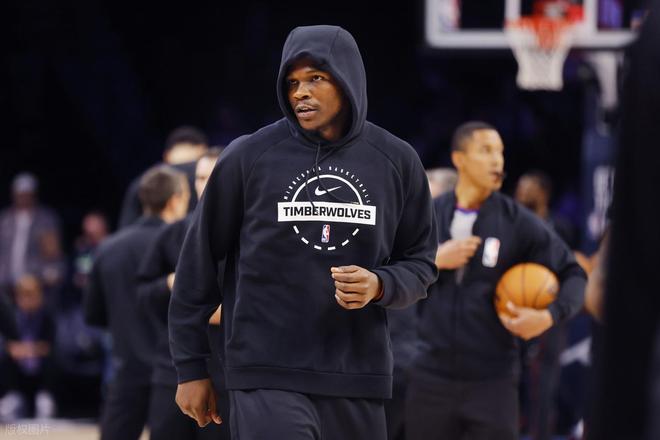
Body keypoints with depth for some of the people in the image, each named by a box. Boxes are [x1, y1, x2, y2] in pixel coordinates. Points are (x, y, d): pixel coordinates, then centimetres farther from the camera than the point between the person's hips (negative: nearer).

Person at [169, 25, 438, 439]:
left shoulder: (396, 162, 6)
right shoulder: (249, 157, -1)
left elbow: (420, 263, 12)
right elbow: (201, 260, 5)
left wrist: (379, 286, -11)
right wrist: (191, 368, 5)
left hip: (358, 379, 3)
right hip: (269, 380, -3)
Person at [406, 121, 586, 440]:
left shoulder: (518, 222, -1)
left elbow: (572, 273, 2)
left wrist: (549, 316, -15)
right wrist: (433, 261, -11)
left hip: (492, 380, -2)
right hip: (432, 376, 2)